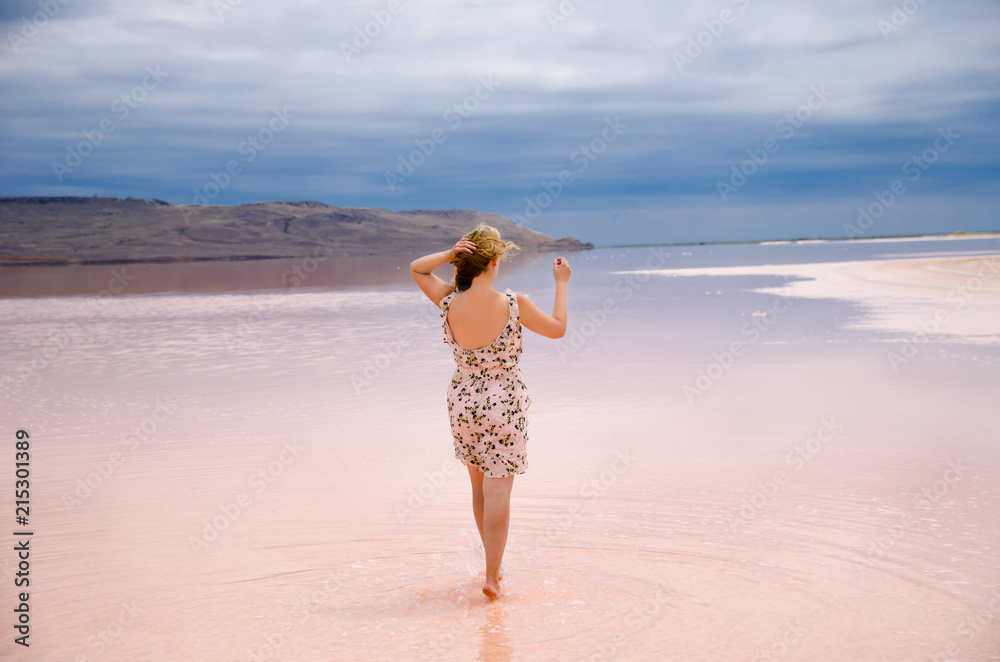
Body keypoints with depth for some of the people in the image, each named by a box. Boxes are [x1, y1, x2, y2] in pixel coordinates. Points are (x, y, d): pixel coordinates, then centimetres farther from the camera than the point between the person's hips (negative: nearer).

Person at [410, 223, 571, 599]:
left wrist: (448, 254, -10)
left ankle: (493, 565, 33)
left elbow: (416, 269, 8)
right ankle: (492, 578, -3)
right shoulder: (514, 304, -17)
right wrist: (561, 284, 10)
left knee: (479, 487, 18)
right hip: (504, 404, -4)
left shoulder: (449, 303, -10)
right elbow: (557, 329, -1)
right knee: (498, 490, -1)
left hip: (462, 402, 4)